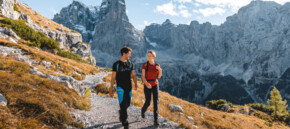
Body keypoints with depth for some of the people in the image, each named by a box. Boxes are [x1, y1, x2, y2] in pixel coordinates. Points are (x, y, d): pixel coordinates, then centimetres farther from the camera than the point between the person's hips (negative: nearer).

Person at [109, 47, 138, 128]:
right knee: (123, 105, -9)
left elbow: (133, 75, 7)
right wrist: (111, 90, -5)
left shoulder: (130, 64, 5)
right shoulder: (116, 64, -8)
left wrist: (136, 84, -10)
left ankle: (121, 113, 46)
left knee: (127, 104, 15)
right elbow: (113, 78, -5)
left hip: (129, 88, 5)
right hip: (120, 88, -5)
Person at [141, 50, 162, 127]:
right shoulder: (144, 65, -10)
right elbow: (143, 77, -15)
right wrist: (147, 84, -34)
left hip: (155, 85, 2)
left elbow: (159, 77, 5)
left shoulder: (157, 65, 0)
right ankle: (143, 110, 40)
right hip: (147, 86, -2)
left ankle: (156, 121, 2)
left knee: (155, 102, -4)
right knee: (148, 102, 3)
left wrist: (160, 70, -15)